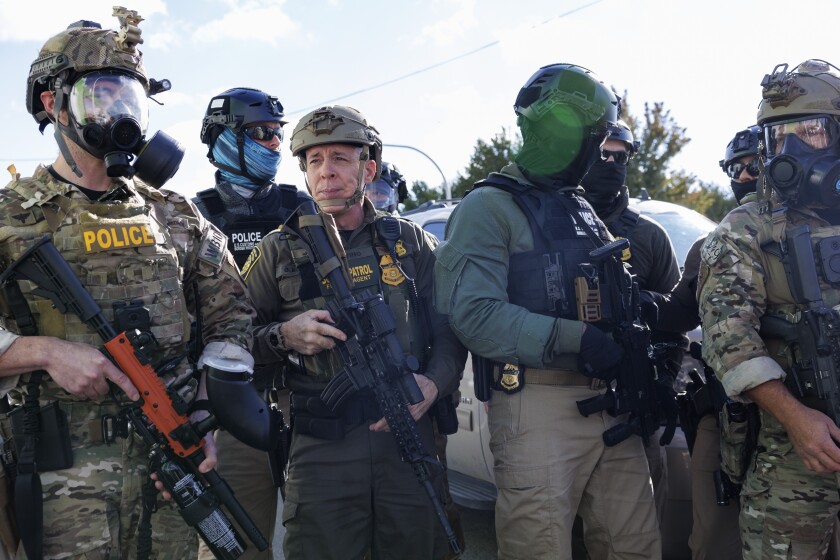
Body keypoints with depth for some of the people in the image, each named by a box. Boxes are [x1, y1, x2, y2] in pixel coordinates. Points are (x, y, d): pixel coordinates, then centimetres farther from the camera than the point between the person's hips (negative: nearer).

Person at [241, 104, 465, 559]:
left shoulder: (411, 242, 8)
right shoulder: (279, 251, 5)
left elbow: (450, 333, 8)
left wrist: (433, 384, -10)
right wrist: (282, 336, -12)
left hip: (411, 440, 2)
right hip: (321, 451, -1)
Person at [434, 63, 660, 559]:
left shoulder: (585, 210, 20)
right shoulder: (490, 207, -4)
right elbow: (475, 315, -18)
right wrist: (574, 340, -23)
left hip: (611, 405, 7)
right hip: (539, 407, -7)